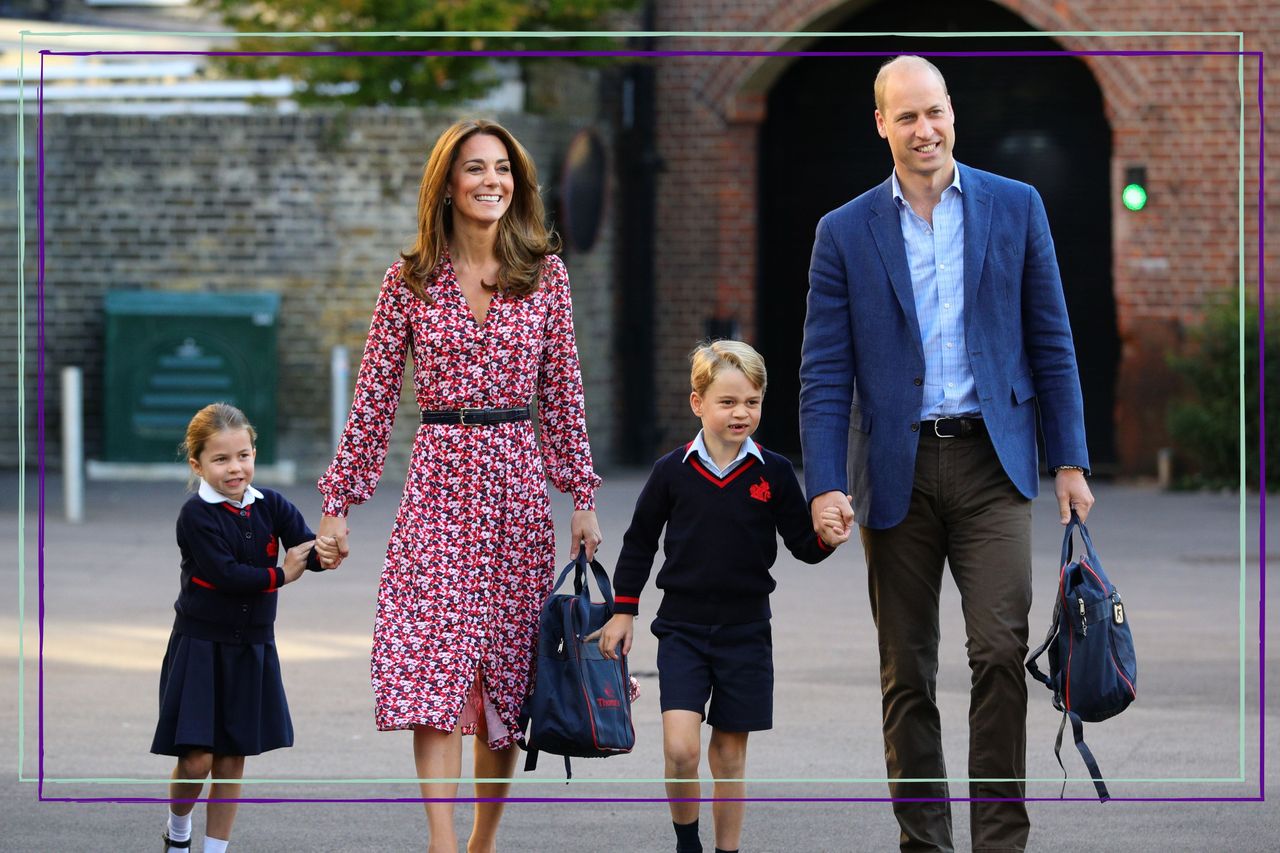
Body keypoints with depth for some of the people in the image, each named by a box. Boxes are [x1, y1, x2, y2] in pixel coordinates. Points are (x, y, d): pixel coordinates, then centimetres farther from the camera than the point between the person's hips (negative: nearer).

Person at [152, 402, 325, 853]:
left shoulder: (271, 506, 0)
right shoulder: (197, 515, -13)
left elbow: (309, 552, -10)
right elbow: (224, 573, -22)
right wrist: (280, 575, -14)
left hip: (252, 647, 4)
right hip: (200, 646, -4)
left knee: (231, 761, 7)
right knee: (196, 759, -7)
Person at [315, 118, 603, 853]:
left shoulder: (545, 273, 5)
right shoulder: (411, 280, 2)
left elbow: (562, 391, 9)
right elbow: (375, 395, 5)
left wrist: (582, 495, 6)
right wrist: (339, 498, 3)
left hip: (517, 481, 2)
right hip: (439, 477, -2)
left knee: (506, 670, 6)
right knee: (433, 664, -12)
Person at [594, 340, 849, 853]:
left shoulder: (773, 473, -1)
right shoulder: (672, 471, -2)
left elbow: (802, 544, 4)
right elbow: (640, 542, 9)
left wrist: (826, 539, -18)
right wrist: (623, 609, 8)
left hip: (745, 632, 1)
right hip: (682, 627, -1)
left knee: (730, 753, 8)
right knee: (681, 748, -14)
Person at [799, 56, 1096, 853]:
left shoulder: (1016, 208, 6)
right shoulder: (846, 233, 4)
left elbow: (1051, 341, 8)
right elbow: (825, 373, 2)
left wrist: (1070, 460, 3)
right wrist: (826, 485, -9)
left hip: (991, 463, -1)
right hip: (898, 471, 1)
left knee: (1000, 650, -12)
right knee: (907, 673, 5)